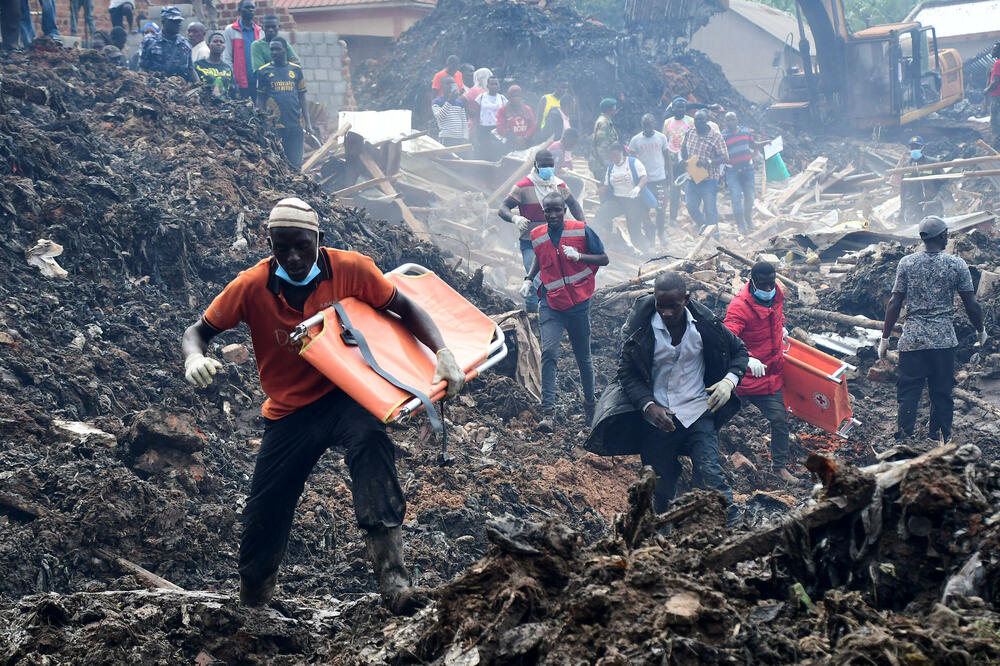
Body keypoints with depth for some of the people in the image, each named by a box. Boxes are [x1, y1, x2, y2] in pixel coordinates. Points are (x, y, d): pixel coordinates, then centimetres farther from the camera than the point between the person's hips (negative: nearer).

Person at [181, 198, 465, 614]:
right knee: (262, 518, -1)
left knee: (370, 438, -36)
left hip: (344, 395, -2)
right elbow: (197, 332, -3)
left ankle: (391, 575, -43)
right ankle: (250, 606, 29)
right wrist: (194, 358, -28)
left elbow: (405, 309, -3)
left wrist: (443, 353, -19)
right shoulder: (252, 286, -13)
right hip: (288, 413, 2)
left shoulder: (350, 270, -14)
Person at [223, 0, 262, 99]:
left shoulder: (260, 32, 15)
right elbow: (226, 58, -1)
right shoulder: (230, 30, 3)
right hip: (240, 83, -3)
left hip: (258, 82, 3)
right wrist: (232, 81, -10)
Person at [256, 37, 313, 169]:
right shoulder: (264, 71, 4)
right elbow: (260, 100, 6)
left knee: (295, 163, 4)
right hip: (273, 126, -2)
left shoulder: (296, 70, 10)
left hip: (295, 125, 2)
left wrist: (308, 123, 4)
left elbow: (302, 99, 11)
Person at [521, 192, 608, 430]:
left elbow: (604, 259, -1)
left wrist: (579, 256, -17)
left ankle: (590, 406, 30)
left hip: (579, 303, -1)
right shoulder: (537, 236, 4)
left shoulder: (581, 231, -5)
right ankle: (548, 412, -20)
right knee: (548, 352, -17)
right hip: (551, 304, 1)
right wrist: (528, 279, 8)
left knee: (583, 357, 10)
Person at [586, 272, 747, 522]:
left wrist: (729, 381, -12)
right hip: (657, 417, 1)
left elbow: (739, 351, 8)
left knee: (709, 471, -18)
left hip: (698, 413, 0)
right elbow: (626, 374, -6)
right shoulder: (640, 329, -12)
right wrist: (649, 406, -22)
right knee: (662, 486, 10)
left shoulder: (705, 324, -8)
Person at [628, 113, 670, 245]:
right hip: (644, 180, 0)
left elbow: (667, 158, 8)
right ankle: (649, 236, 17)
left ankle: (661, 233, 21)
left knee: (661, 209, 1)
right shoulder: (636, 140, -1)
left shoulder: (661, 138, 2)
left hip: (660, 179, 0)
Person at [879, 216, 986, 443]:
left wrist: (885, 338, 6)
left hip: (912, 339, 1)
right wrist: (981, 331, 18)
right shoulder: (957, 264, -2)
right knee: (942, 395, 8)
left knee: (908, 394, 3)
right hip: (944, 339, -1)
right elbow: (971, 305, 1)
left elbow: (894, 303, -1)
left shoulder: (907, 263, -1)